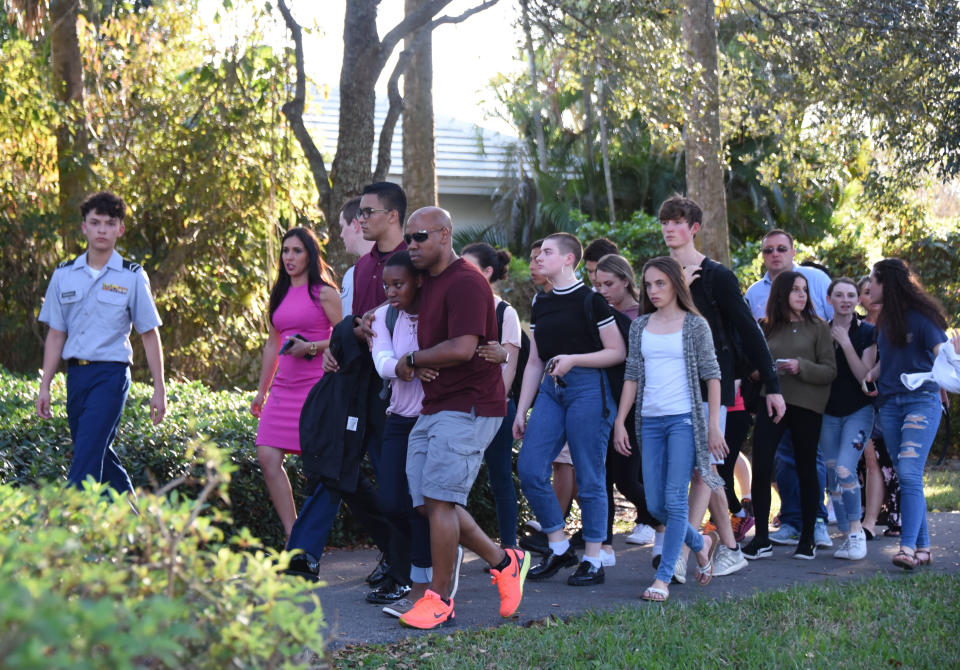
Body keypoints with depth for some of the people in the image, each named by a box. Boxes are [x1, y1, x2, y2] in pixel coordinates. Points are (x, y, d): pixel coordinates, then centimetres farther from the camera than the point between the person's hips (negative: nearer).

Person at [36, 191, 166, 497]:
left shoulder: (132, 277, -1)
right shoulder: (64, 275, 8)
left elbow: (149, 335, 2)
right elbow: (56, 334, 12)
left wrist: (159, 389, 0)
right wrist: (44, 386, 8)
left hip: (111, 372, -4)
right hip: (76, 373, 5)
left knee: (87, 455, -15)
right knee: (99, 454, 10)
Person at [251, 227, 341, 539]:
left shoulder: (324, 292, -2)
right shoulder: (280, 294, 17)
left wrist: (310, 347, -18)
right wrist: (261, 391, 24)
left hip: (317, 385, -6)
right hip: (284, 386, 6)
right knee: (268, 457, -6)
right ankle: (293, 536, -2)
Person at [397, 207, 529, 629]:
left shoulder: (465, 283, -14)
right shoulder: (429, 282, 17)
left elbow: (462, 349, -24)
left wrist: (411, 361, -10)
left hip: (468, 408, -10)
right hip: (434, 408, 10)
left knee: (439, 500, -11)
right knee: (429, 502, 6)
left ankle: (440, 598, -1)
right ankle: (504, 562, 19)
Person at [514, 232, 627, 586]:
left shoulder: (590, 300, -4)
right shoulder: (541, 304, 15)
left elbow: (618, 352, -6)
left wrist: (573, 359, -16)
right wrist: (521, 411, 14)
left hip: (588, 388, -6)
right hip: (550, 390, 6)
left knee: (589, 476, -2)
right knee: (529, 469, -3)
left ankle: (592, 560, 8)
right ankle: (559, 547, 12)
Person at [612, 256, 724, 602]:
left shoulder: (695, 325, 1)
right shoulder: (640, 327, 12)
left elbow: (712, 375, 0)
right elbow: (632, 376, 12)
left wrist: (714, 425, -7)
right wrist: (619, 422, 5)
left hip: (684, 418, -5)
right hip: (650, 421, 5)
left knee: (675, 499, -8)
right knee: (655, 504, 4)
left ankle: (663, 577, -3)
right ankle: (701, 543, 30)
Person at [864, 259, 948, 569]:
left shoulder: (920, 316, -7)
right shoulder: (884, 321, 14)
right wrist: (871, 375, 3)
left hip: (922, 401, -7)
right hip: (890, 403, 7)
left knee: (909, 473, -17)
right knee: (905, 477, 4)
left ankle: (908, 547, -22)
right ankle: (922, 547, 8)